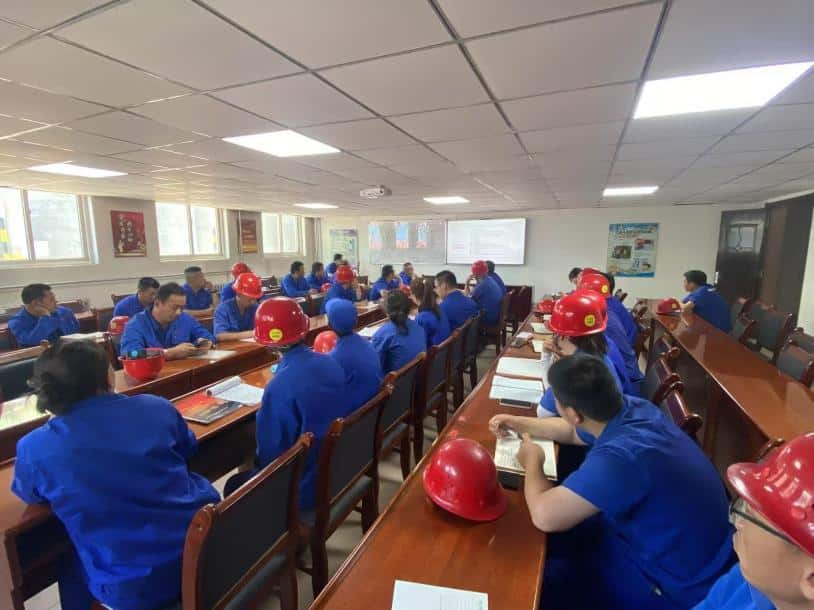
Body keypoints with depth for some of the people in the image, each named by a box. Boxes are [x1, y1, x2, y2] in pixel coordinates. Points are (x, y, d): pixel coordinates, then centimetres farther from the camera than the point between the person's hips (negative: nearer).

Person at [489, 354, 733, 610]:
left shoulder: (621, 456, -40)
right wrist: (523, 424, 10)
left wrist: (532, 462, -15)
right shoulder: (632, 407, -11)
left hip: (675, 584, -7)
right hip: (664, 538, 8)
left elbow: (543, 515, -33)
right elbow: (574, 431, 10)